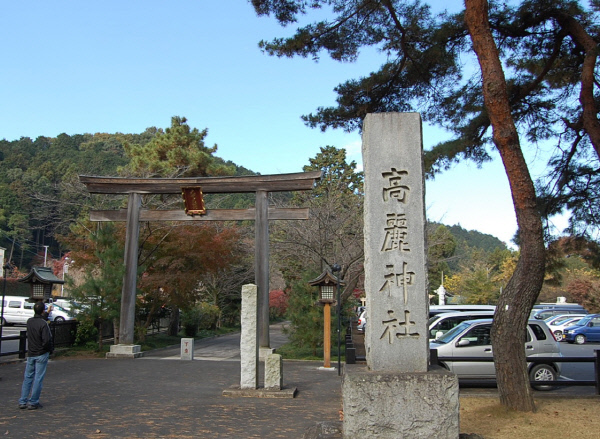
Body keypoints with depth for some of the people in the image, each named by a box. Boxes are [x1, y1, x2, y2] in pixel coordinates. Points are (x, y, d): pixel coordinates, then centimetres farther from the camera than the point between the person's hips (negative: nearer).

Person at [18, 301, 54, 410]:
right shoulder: (43, 324, -18)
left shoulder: (29, 322, 3)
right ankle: (33, 403, 4)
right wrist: (51, 350, -3)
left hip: (30, 354, 6)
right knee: (38, 379, 1)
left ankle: (23, 402, 15)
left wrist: (47, 312, 37)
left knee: (27, 377, 13)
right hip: (41, 355, -6)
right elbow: (47, 340, -21)